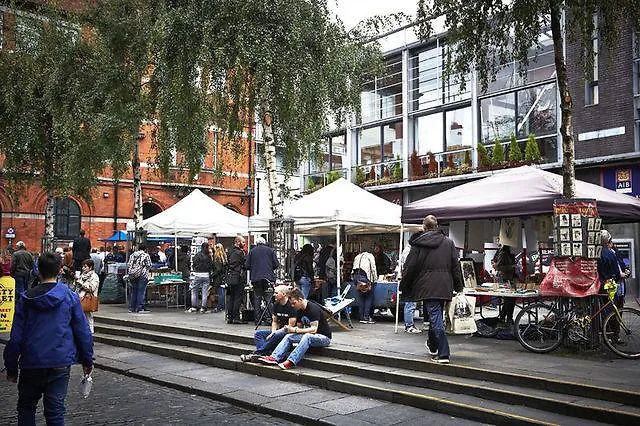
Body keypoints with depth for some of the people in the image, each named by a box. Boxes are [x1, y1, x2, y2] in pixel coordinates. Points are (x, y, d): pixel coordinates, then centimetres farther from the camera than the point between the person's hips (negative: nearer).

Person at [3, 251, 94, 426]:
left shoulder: (26, 299, -2)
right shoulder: (70, 296, -4)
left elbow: (16, 337, -1)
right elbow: (82, 331, -2)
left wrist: (11, 367, 8)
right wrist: (87, 360, 7)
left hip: (31, 364, 1)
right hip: (61, 364, -1)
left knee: (26, 407, 20)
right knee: (55, 410, 5)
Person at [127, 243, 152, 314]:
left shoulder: (133, 255, 12)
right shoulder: (146, 256, 0)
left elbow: (128, 265, 7)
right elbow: (149, 266, -2)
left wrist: (129, 273, 15)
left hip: (133, 275, 5)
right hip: (142, 275, -5)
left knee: (134, 291, 12)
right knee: (141, 292, -4)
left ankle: (132, 308, 15)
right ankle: (140, 308, -6)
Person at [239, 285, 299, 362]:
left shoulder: (291, 306, -16)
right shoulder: (276, 305, 8)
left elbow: (290, 326, -18)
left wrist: (274, 333, -17)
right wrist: (272, 332, -7)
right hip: (278, 330, 9)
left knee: (277, 335, -39)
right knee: (258, 333, -8)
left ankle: (256, 353, -32)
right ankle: (265, 354, -31)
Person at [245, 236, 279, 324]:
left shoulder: (252, 251, 4)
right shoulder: (270, 250, 5)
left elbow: (247, 266, 2)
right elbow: (276, 264, 2)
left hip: (255, 278, 0)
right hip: (268, 277, 0)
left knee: (257, 298, 6)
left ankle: (257, 319, 6)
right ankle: (269, 318, -3)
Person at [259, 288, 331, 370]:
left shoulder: (313, 308, -19)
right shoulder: (301, 311, 7)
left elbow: (313, 329, -26)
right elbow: (300, 327, 13)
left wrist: (295, 330, -24)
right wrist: (290, 329, -7)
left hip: (324, 337, -8)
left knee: (307, 336, -38)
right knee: (289, 336, -10)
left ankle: (290, 362, -46)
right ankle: (274, 358, -24)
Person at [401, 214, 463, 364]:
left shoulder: (418, 244, -3)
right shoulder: (449, 243, 8)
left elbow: (410, 267, -1)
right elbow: (456, 266, 9)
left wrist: (404, 287, 8)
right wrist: (459, 287, 14)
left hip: (427, 287, -4)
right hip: (444, 287, 5)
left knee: (435, 318, -6)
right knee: (436, 316, 20)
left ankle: (443, 354, -12)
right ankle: (432, 345, 39)